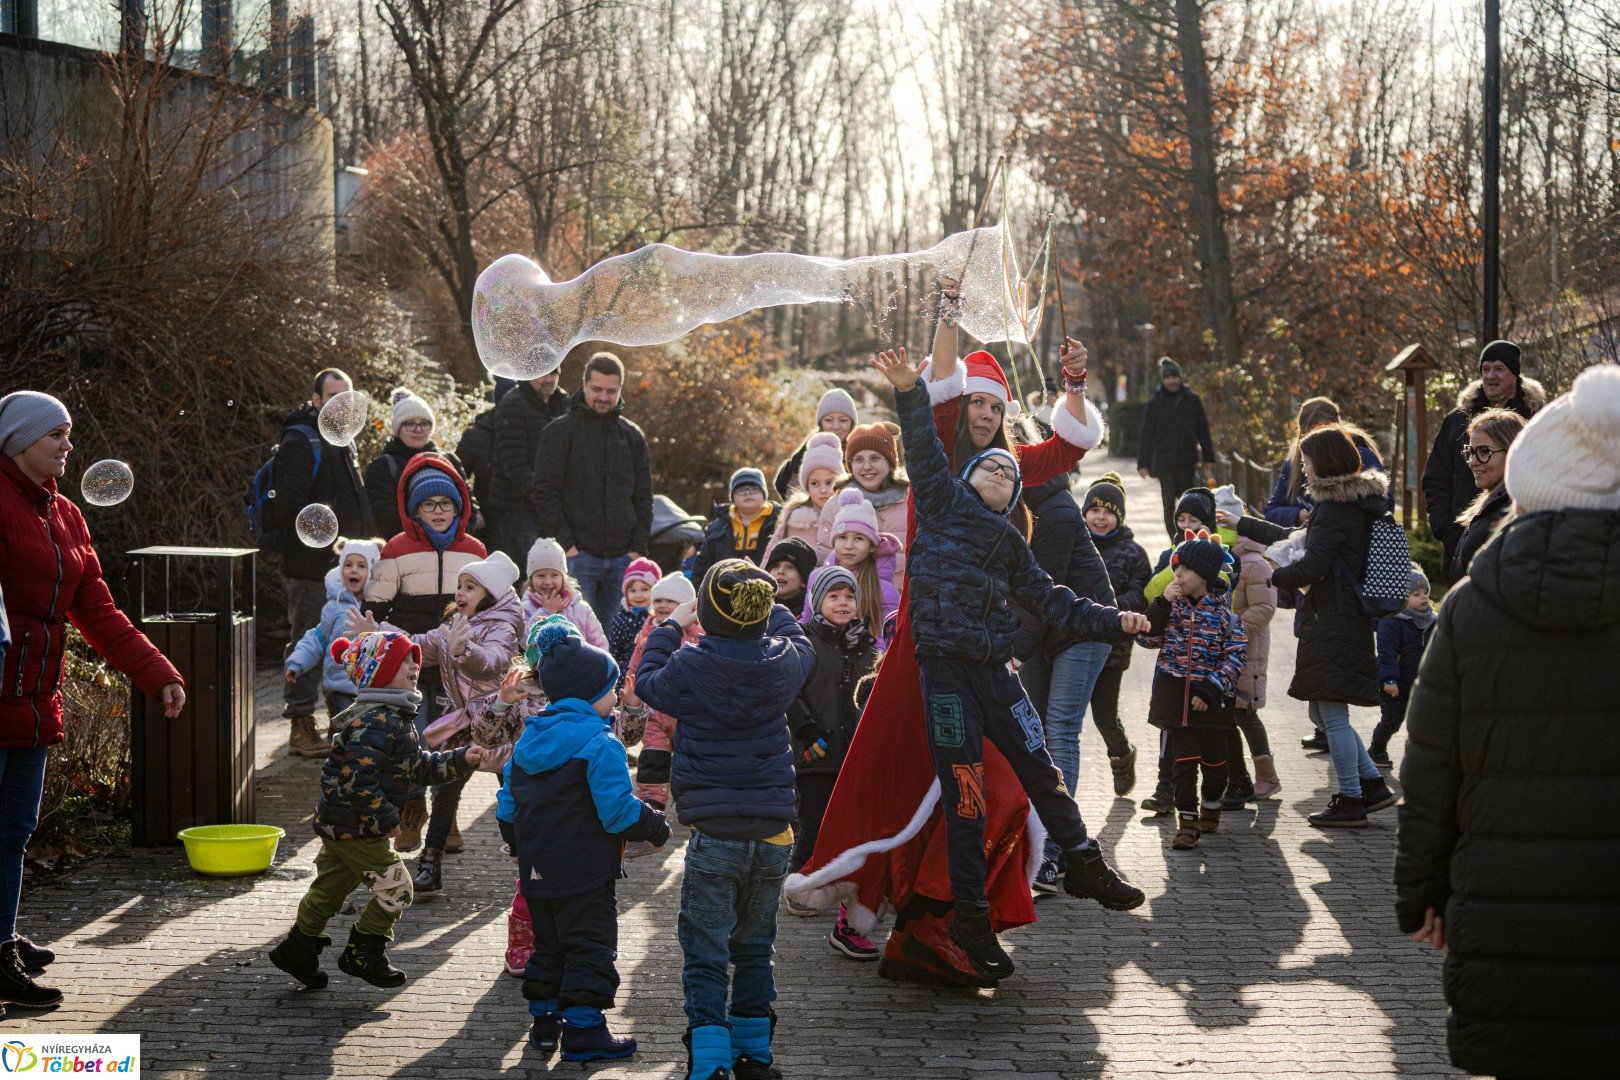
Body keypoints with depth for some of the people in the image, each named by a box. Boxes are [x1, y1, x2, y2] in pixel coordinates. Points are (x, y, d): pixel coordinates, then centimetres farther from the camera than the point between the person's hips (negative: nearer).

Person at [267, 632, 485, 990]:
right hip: (356, 827, -11)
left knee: (330, 888, 19)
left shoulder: (397, 718, 12)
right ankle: (363, 953, 9)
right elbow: (358, 777, -29)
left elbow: (418, 766, 19)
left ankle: (298, 949, 29)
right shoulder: (375, 722, -23)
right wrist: (384, 819, -23)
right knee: (395, 888, -3)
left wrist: (461, 760, 12)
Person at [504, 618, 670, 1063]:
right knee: (589, 947, 1)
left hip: (537, 871, 7)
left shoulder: (527, 740, 8)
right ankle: (583, 1030, 1)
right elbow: (617, 809, -20)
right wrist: (653, 826, -4)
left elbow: (511, 799, 14)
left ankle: (544, 1021, 23)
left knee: (548, 945, 19)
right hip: (585, 875, -7)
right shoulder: (600, 744, -16)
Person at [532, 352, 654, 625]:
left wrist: (638, 548, 4)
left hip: (622, 559, 4)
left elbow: (643, 498, 15)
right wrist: (566, 544, -11)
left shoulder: (632, 436, 13)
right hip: (578, 555, -4)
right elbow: (545, 493, -4)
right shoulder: (560, 431, 1)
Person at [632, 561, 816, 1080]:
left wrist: (671, 625, 21)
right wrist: (767, 607, 33)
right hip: (771, 832, 3)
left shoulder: (690, 667, -13)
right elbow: (800, 643, 22)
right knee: (754, 945, 18)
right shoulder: (782, 663, -5)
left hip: (713, 836, -3)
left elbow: (647, 682, 10)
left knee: (705, 952, 2)